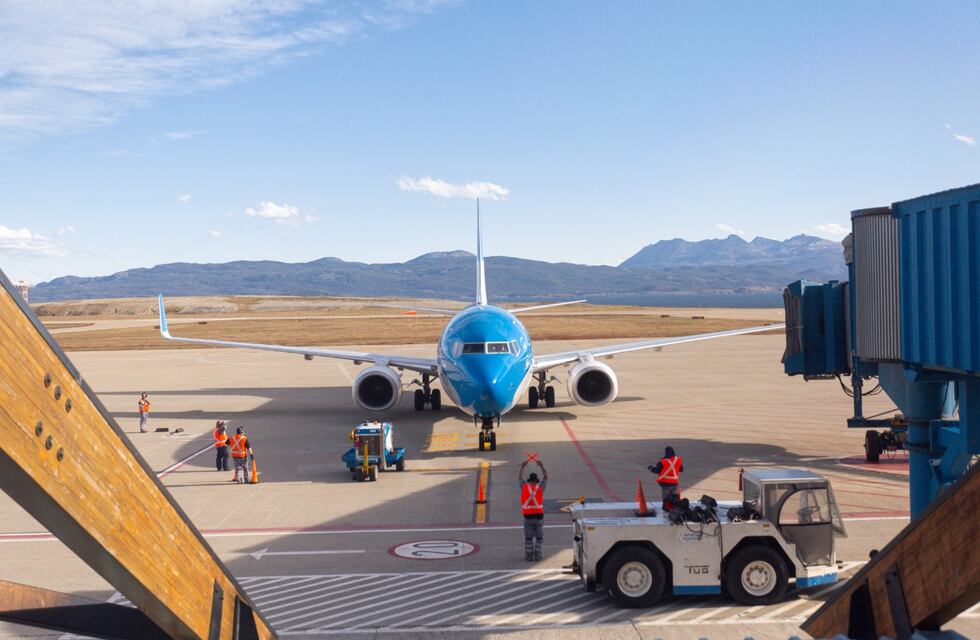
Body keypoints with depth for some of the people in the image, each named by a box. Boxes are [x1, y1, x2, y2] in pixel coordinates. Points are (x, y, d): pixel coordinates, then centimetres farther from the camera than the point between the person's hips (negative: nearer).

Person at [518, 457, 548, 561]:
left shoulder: (524, 486, 0)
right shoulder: (540, 487, -2)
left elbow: (520, 477, 20)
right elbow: (546, 477, 15)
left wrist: (522, 467, 28)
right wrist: (542, 466, 20)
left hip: (528, 516, 1)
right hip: (538, 516, 0)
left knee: (528, 538, 9)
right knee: (539, 537, 12)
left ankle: (529, 555, 5)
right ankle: (537, 554, 6)